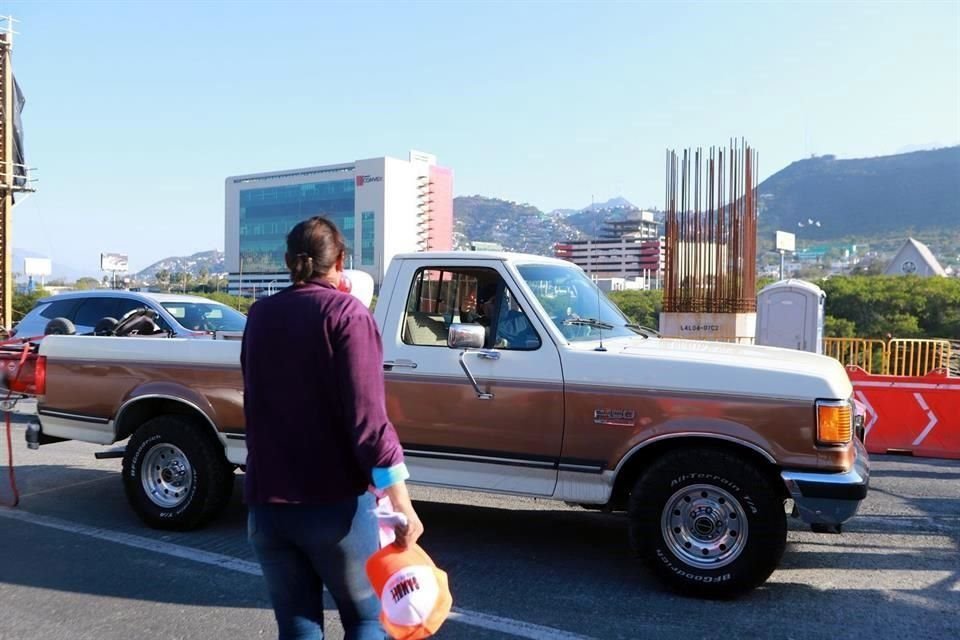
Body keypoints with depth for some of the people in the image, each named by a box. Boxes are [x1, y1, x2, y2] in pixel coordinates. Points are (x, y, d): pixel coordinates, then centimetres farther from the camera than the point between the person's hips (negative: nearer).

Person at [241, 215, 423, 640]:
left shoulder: (259, 317, 8)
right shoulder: (346, 313, -9)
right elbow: (367, 417, -18)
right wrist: (402, 504, -16)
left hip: (266, 505, 5)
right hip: (335, 504, -4)